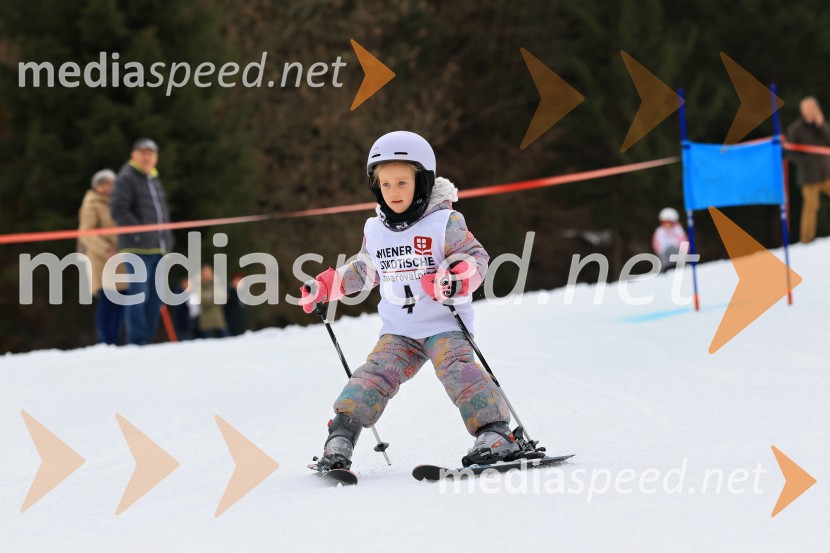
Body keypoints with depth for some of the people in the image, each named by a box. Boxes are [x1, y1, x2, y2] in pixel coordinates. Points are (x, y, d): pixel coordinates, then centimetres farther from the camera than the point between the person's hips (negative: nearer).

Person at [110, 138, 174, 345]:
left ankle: (148, 338, 15)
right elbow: (118, 210, -14)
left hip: (159, 248, 8)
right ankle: (136, 341, -10)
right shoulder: (126, 178, -5)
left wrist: (167, 238, 14)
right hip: (138, 248, -8)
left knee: (155, 296, 9)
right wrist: (139, 232, -19)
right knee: (139, 294, -11)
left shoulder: (155, 181, 21)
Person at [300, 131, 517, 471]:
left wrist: (457, 279, -31)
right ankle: (340, 439, -13)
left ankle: (494, 434, -23)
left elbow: (476, 257, -11)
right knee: (376, 374, -10)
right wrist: (324, 286, 15)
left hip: (445, 324, -4)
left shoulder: (444, 223, -9)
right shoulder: (375, 231, 7)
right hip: (399, 329, 4)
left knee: (455, 369, -24)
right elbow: (364, 270, 23)